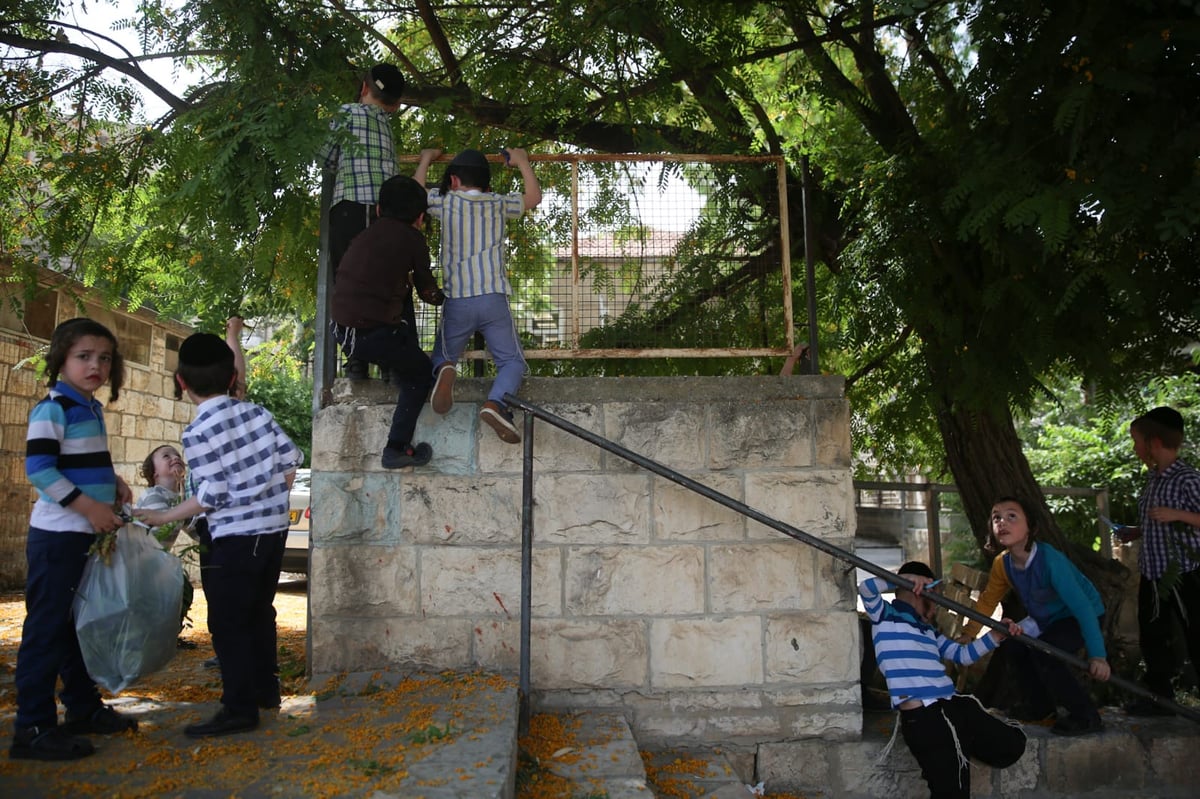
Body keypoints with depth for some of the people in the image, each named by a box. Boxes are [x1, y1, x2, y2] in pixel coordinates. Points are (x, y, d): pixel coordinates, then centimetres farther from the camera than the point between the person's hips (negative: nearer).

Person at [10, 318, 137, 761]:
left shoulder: (93, 410, 12)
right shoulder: (52, 409, -13)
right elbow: (38, 469, -22)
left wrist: (114, 482, 7)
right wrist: (89, 507, -23)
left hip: (90, 535, 9)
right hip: (58, 536, -9)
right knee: (47, 628, -4)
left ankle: (83, 707, 29)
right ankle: (33, 729, 3)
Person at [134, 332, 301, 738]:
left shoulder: (197, 432, -13)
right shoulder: (256, 411, 3)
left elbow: (212, 495, -16)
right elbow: (291, 458, 6)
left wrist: (163, 517, -4)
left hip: (237, 535, -7)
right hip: (274, 527, 7)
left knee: (228, 621, 1)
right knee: (259, 611, 20)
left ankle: (239, 708, 4)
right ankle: (265, 688, 31)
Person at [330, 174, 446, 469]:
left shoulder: (365, 236, 16)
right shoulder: (413, 238, -1)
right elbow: (427, 291, 8)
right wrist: (442, 297, 31)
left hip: (340, 330, 6)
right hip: (374, 336, -6)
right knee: (421, 371, 17)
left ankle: (399, 364, 33)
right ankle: (397, 449, 13)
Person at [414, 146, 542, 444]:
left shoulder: (446, 202, 6)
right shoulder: (498, 203, 8)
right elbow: (534, 197, 27)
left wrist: (425, 160, 41)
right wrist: (522, 163, 39)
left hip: (457, 302, 0)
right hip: (493, 299, 0)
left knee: (442, 357, 18)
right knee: (512, 361, 7)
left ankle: (444, 371, -21)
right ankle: (496, 402, -25)